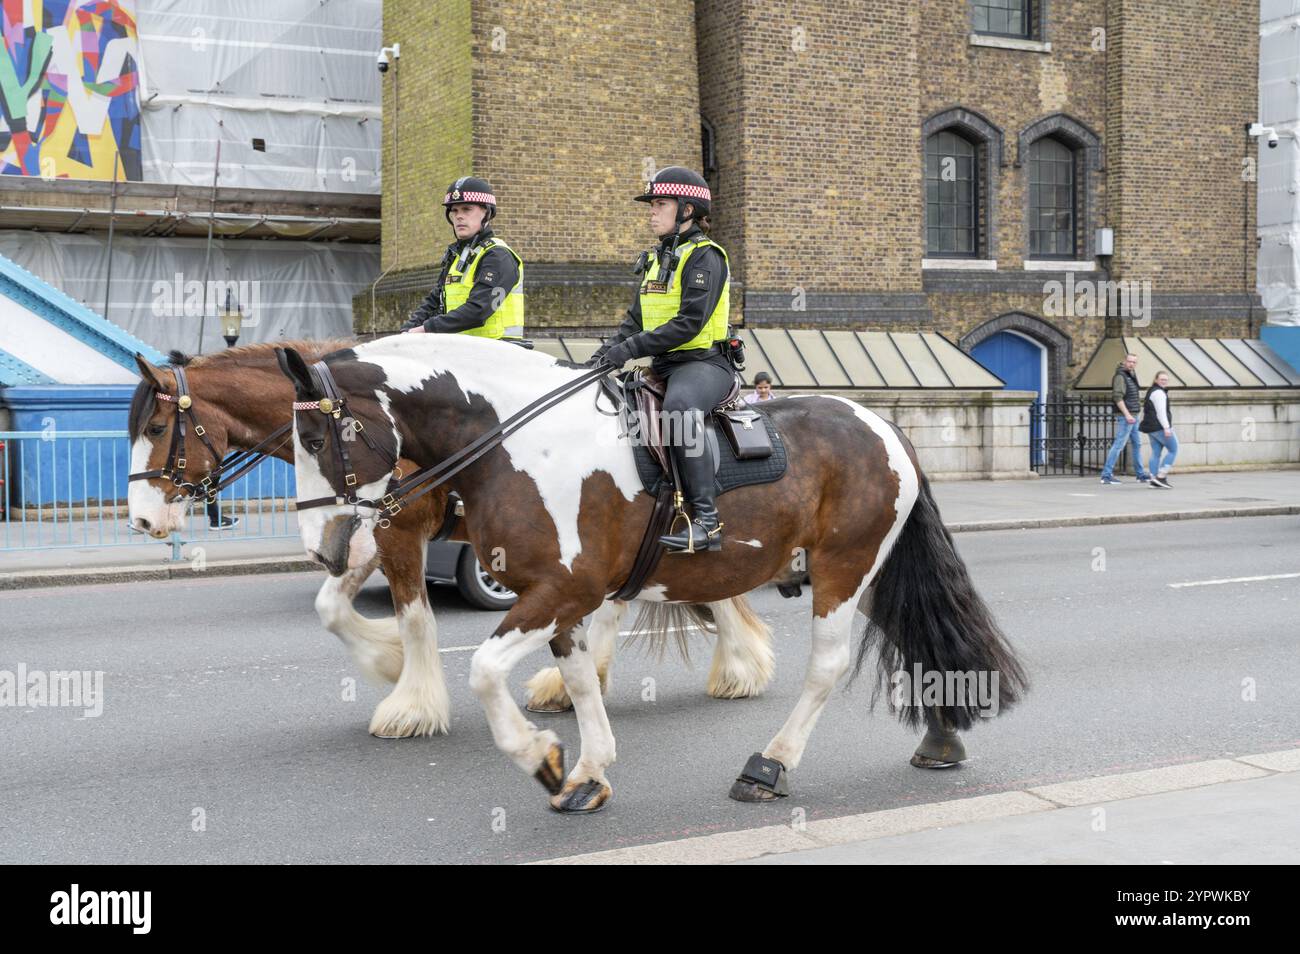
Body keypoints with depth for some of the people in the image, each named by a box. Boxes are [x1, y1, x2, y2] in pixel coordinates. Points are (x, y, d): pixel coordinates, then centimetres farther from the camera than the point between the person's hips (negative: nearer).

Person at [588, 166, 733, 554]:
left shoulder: (704, 257, -7)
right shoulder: (655, 259, 19)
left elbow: (689, 323, -19)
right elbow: (635, 319, 17)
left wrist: (630, 348, -23)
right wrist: (605, 353, -2)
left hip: (704, 362, -10)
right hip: (664, 365, 10)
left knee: (679, 406, -39)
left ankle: (706, 521, -41)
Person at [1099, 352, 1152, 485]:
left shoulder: (1131, 376, 16)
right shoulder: (1120, 376, -13)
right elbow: (1117, 397, -22)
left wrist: (1137, 395, 14)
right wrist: (1127, 414, -26)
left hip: (1133, 417, 10)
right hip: (1125, 416, -10)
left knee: (1137, 444, 16)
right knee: (1118, 445, -11)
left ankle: (1140, 474, 26)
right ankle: (1106, 475, -11)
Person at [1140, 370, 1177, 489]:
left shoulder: (1152, 391, 21)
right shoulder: (1158, 392, -11)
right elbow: (1161, 411, -19)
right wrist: (1166, 427, -24)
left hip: (1151, 428, 10)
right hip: (1159, 427, -10)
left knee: (1156, 453, 7)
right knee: (1173, 450, -4)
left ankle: (1154, 479, 2)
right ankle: (1161, 476, -11)